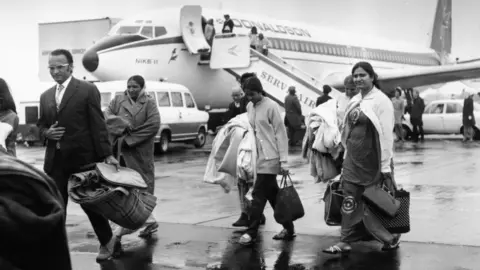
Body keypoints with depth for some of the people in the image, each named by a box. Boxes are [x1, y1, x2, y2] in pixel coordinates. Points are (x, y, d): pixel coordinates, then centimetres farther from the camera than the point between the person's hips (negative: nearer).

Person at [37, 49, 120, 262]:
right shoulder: (45, 96, 12)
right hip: (55, 160, 5)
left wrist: (106, 154, -13)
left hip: (82, 158, -4)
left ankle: (107, 241, 29)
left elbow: (98, 125, -9)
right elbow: (40, 125, 20)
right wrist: (46, 133, -4)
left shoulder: (88, 90, -5)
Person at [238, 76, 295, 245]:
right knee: (273, 195, 11)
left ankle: (251, 232, -1)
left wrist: (283, 160, -14)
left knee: (259, 195, -7)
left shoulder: (271, 106, -10)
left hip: (270, 158, -7)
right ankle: (288, 228, 21)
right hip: (259, 157, 7)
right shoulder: (249, 107, 10)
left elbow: (281, 134, -11)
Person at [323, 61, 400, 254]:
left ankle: (391, 238, 22)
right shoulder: (354, 101, 10)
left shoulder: (380, 101, -11)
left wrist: (385, 166, -16)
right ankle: (345, 241, 9)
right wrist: (346, 156, 14)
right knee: (350, 200, 4)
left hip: (371, 159, -6)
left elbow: (386, 135, -14)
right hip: (353, 158, 6)